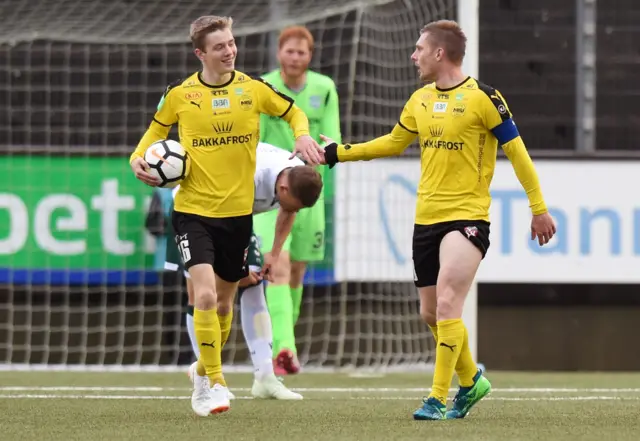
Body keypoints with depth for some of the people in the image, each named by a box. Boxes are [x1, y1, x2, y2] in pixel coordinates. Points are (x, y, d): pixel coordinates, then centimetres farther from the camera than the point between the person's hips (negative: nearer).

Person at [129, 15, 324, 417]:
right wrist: (139, 158, -6)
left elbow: (293, 112, 14)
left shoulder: (253, 89, -2)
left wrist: (303, 135, -7)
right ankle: (215, 383, -9)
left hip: (238, 211, 3)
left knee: (224, 303, 13)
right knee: (205, 296, -19)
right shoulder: (180, 94, -4)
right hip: (193, 210, -2)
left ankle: (204, 374, 36)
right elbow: (157, 130, 13)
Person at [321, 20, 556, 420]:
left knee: (447, 304, -18)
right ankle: (471, 380, 32)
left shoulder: (482, 98, -10)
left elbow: (517, 152, -6)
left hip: (467, 217, -7)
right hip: (426, 219, 7)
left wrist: (539, 209, -5)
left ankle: (439, 400, -14)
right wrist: (338, 153, 23)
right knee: (431, 313, 10)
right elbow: (393, 143, 25)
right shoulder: (420, 100, 10)